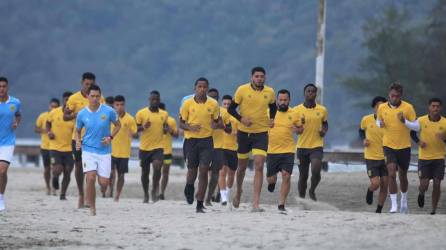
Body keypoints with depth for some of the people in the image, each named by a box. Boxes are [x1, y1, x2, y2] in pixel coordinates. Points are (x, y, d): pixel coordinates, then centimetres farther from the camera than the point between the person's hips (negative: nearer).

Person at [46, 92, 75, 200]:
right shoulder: (54, 113, -4)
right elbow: (47, 123, 14)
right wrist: (48, 132, -6)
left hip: (69, 148, 1)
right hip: (55, 147, -1)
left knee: (67, 173, 3)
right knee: (57, 170, -14)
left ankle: (63, 194, 21)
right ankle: (55, 177, 22)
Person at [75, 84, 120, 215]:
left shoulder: (109, 111, -7)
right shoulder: (82, 114, -2)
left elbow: (118, 125, 9)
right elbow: (78, 131, 13)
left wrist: (110, 137, -6)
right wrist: (78, 141, -8)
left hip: (104, 151, 0)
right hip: (88, 150, 0)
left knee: (104, 183, -2)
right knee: (91, 178, -17)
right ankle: (92, 208, -3)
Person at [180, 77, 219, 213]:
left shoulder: (213, 104, 2)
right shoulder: (188, 103, 0)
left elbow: (217, 121, 12)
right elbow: (181, 123, 5)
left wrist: (215, 124, -12)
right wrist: (190, 127, -16)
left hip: (207, 140, 0)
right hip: (191, 140, 0)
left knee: (203, 171, -9)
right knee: (192, 170, 6)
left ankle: (200, 204, -5)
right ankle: (189, 189, 42)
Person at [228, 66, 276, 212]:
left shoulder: (270, 92, 0)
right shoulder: (242, 90, -8)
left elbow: (273, 107, 20)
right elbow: (231, 109, -3)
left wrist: (271, 119, 2)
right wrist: (241, 118, -19)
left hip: (261, 133, 0)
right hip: (244, 132, 0)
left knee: (259, 166, -14)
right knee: (242, 166, 13)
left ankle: (256, 203, -16)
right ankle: (238, 191, 43)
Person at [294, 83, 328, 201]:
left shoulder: (322, 110, 3)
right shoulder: (297, 110, -1)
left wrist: (324, 131, -2)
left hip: (317, 146, 0)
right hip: (302, 146, 0)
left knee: (316, 171, -19)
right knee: (303, 176, 6)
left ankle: (312, 191, 9)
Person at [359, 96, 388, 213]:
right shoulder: (366, 120, -5)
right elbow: (361, 130, 14)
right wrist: (363, 140, -4)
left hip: (385, 158, 2)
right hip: (371, 157, -2)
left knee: (384, 185, 2)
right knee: (375, 183, -14)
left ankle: (379, 211, 18)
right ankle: (369, 191, 24)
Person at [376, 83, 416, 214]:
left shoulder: (408, 107, -8)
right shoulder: (382, 108, -1)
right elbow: (379, 121, 16)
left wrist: (405, 121, -26)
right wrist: (380, 124, -8)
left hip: (404, 146, 0)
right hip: (388, 145, 0)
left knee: (402, 176, 14)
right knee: (391, 174, -16)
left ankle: (404, 201, 38)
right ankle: (394, 205, -14)